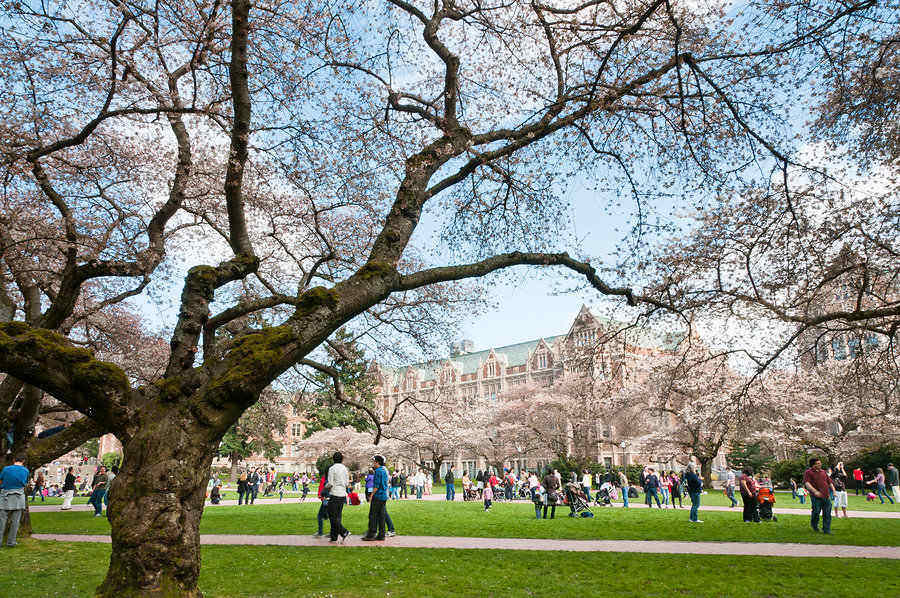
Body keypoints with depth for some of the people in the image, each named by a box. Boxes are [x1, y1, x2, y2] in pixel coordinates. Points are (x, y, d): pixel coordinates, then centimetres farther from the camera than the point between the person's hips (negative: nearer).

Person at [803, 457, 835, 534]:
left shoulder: (824, 472, 17)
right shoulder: (808, 472, -2)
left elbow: (830, 482, 23)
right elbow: (807, 483, -13)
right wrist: (815, 491, -26)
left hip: (827, 496, 5)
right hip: (816, 497, -5)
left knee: (827, 514, 1)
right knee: (816, 512, 0)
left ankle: (827, 529, 8)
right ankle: (814, 526, 24)